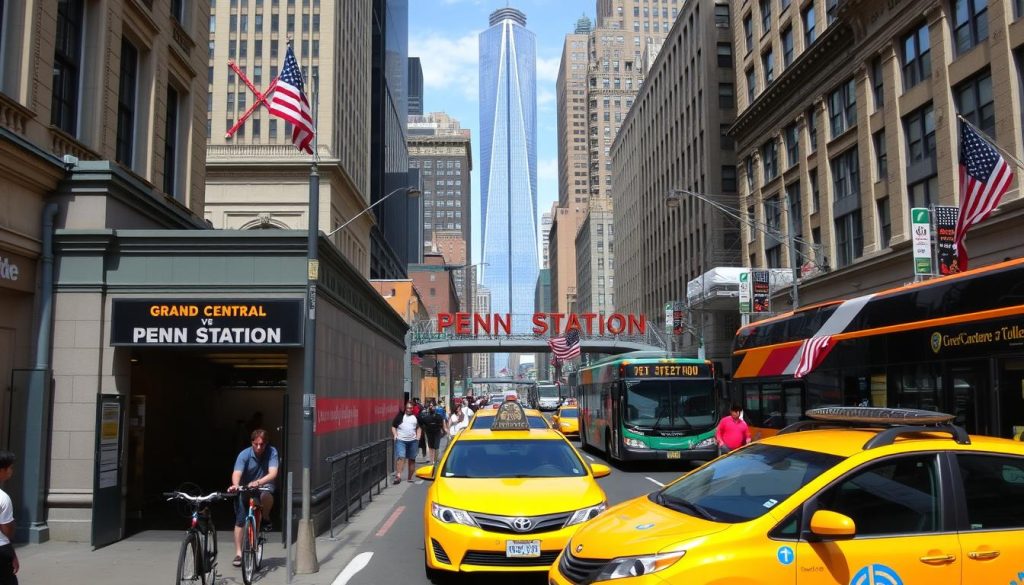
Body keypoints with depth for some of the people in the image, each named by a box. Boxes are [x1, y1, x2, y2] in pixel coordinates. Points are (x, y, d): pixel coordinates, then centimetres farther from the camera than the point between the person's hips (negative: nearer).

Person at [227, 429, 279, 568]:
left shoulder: (272, 452, -17)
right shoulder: (244, 455, -17)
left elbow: (273, 473, -28)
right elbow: (237, 473, -29)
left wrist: (258, 482, -46)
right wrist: (235, 485, -52)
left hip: (264, 487, -1)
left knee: (266, 495, -35)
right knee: (240, 521, -8)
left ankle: (265, 519, -6)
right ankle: (238, 554, 4)